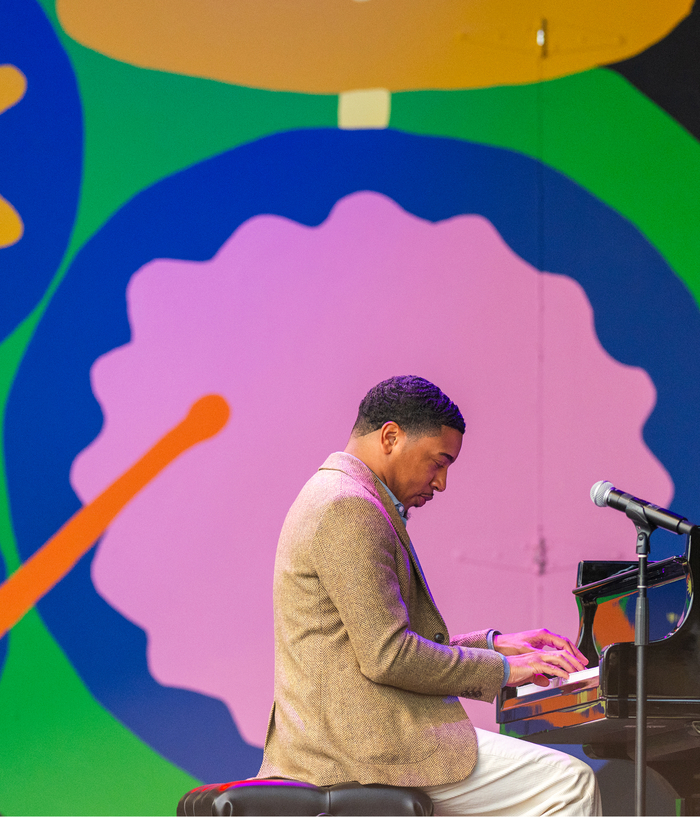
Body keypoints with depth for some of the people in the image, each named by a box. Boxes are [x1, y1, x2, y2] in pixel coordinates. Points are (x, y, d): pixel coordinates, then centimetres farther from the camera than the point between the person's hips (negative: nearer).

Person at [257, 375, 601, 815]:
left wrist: (493, 643, 16)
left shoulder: (333, 496, 20)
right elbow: (387, 656, -21)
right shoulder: (349, 509, -14)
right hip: (367, 747, -11)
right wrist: (501, 667, -10)